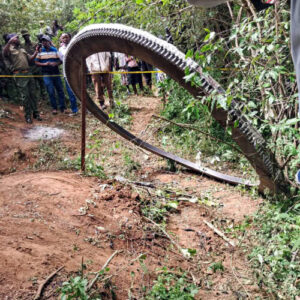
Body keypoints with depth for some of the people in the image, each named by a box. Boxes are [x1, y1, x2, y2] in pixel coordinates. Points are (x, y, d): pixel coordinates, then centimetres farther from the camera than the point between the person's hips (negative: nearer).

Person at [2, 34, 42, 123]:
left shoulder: (22, 50, 22)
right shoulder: (10, 49, -2)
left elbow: (30, 58, 23)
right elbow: (4, 53, -24)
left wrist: (36, 52, 9)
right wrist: (9, 42, -32)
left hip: (28, 73, 7)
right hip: (19, 75, -7)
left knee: (32, 94, 9)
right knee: (25, 96, -5)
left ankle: (36, 113, 17)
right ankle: (28, 116, 4)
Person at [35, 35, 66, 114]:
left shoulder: (55, 50, 6)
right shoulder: (40, 51, 4)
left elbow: (60, 60, 5)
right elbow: (36, 62, 2)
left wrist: (55, 63, -15)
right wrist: (45, 64, -14)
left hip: (56, 73, 1)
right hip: (46, 74, -1)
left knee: (60, 90, 2)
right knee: (51, 92, -1)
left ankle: (62, 107, 10)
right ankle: (54, 108, 10)